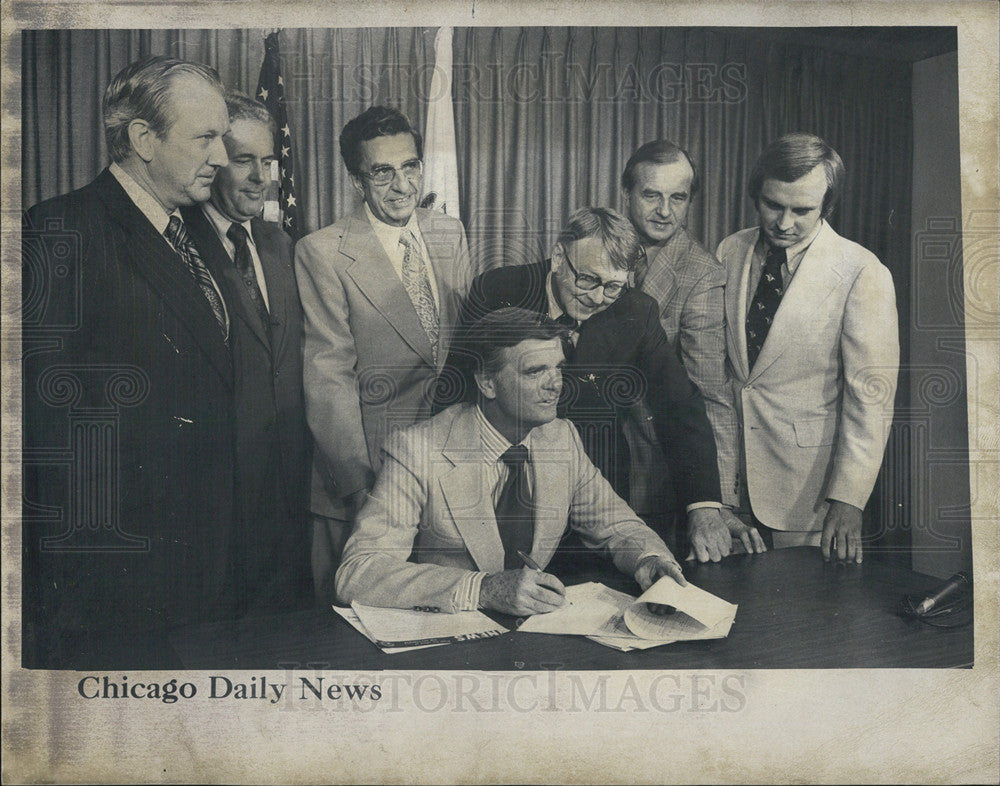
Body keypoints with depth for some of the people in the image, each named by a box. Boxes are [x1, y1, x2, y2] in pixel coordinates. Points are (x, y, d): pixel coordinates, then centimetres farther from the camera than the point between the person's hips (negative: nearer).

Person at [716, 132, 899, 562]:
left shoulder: (863, 273, -10)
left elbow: (871, 395, -12)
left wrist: (848, 500, -17)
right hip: (725, 473, 4)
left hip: (806, 483, -3)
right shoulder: (730, 252, 4)